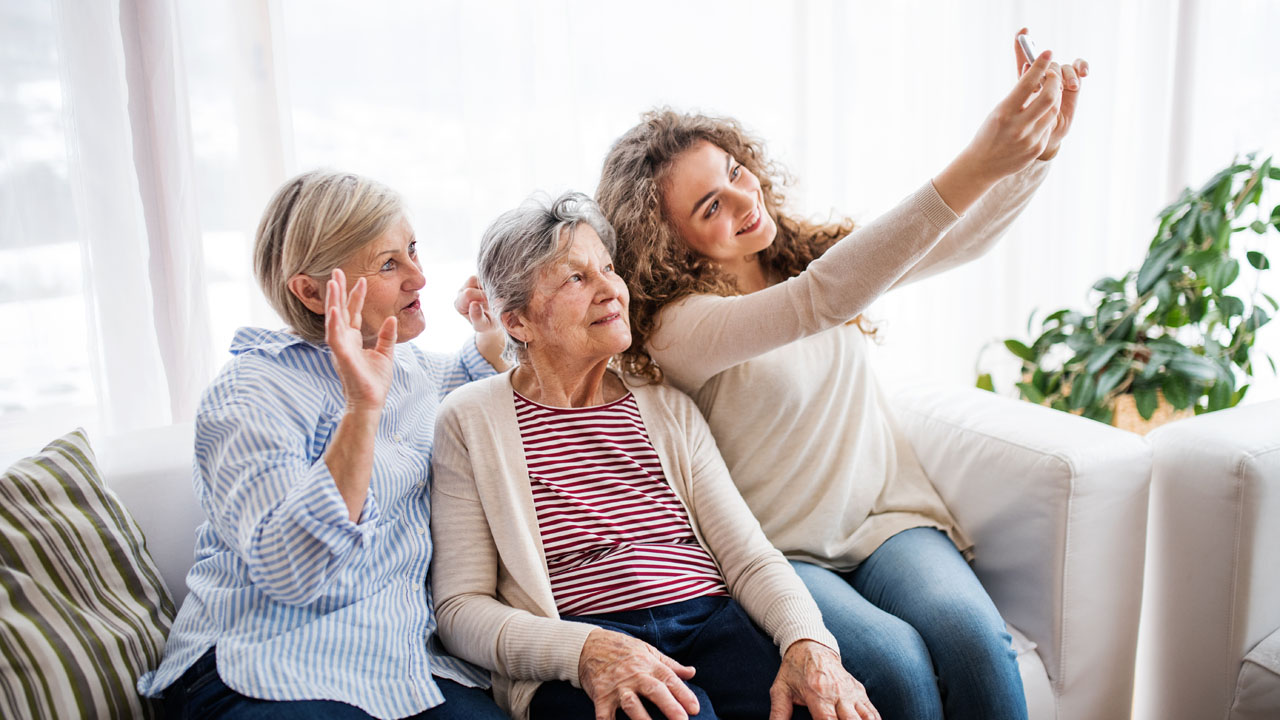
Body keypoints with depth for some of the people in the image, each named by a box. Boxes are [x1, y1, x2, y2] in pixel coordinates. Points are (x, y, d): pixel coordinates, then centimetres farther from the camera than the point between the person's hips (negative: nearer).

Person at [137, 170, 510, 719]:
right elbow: (289, 571, -21)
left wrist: (491, 335, 15)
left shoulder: (408, 365, 12)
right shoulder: (249, 395, -9)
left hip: (406, 664, 5)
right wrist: (362, 409, -27)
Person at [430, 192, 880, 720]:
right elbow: (459, 607, 0)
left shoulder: (670, 409, 18)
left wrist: (809, 643, -13)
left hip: (712, 623, 4)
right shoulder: (471, 420, 6)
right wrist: (585, 650, -19)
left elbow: (750, 557, 10)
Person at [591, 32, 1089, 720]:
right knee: (896, 661, -31)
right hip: (781, 553, -4)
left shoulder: (810, 250, 7)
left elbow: (961, 239, 4)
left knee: (971, 634, -25)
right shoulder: (675, 328, -14)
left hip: (887, 515, 5)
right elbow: (821, 300, -29)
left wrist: (1035, 149, -16)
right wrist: (974, 167, -34)